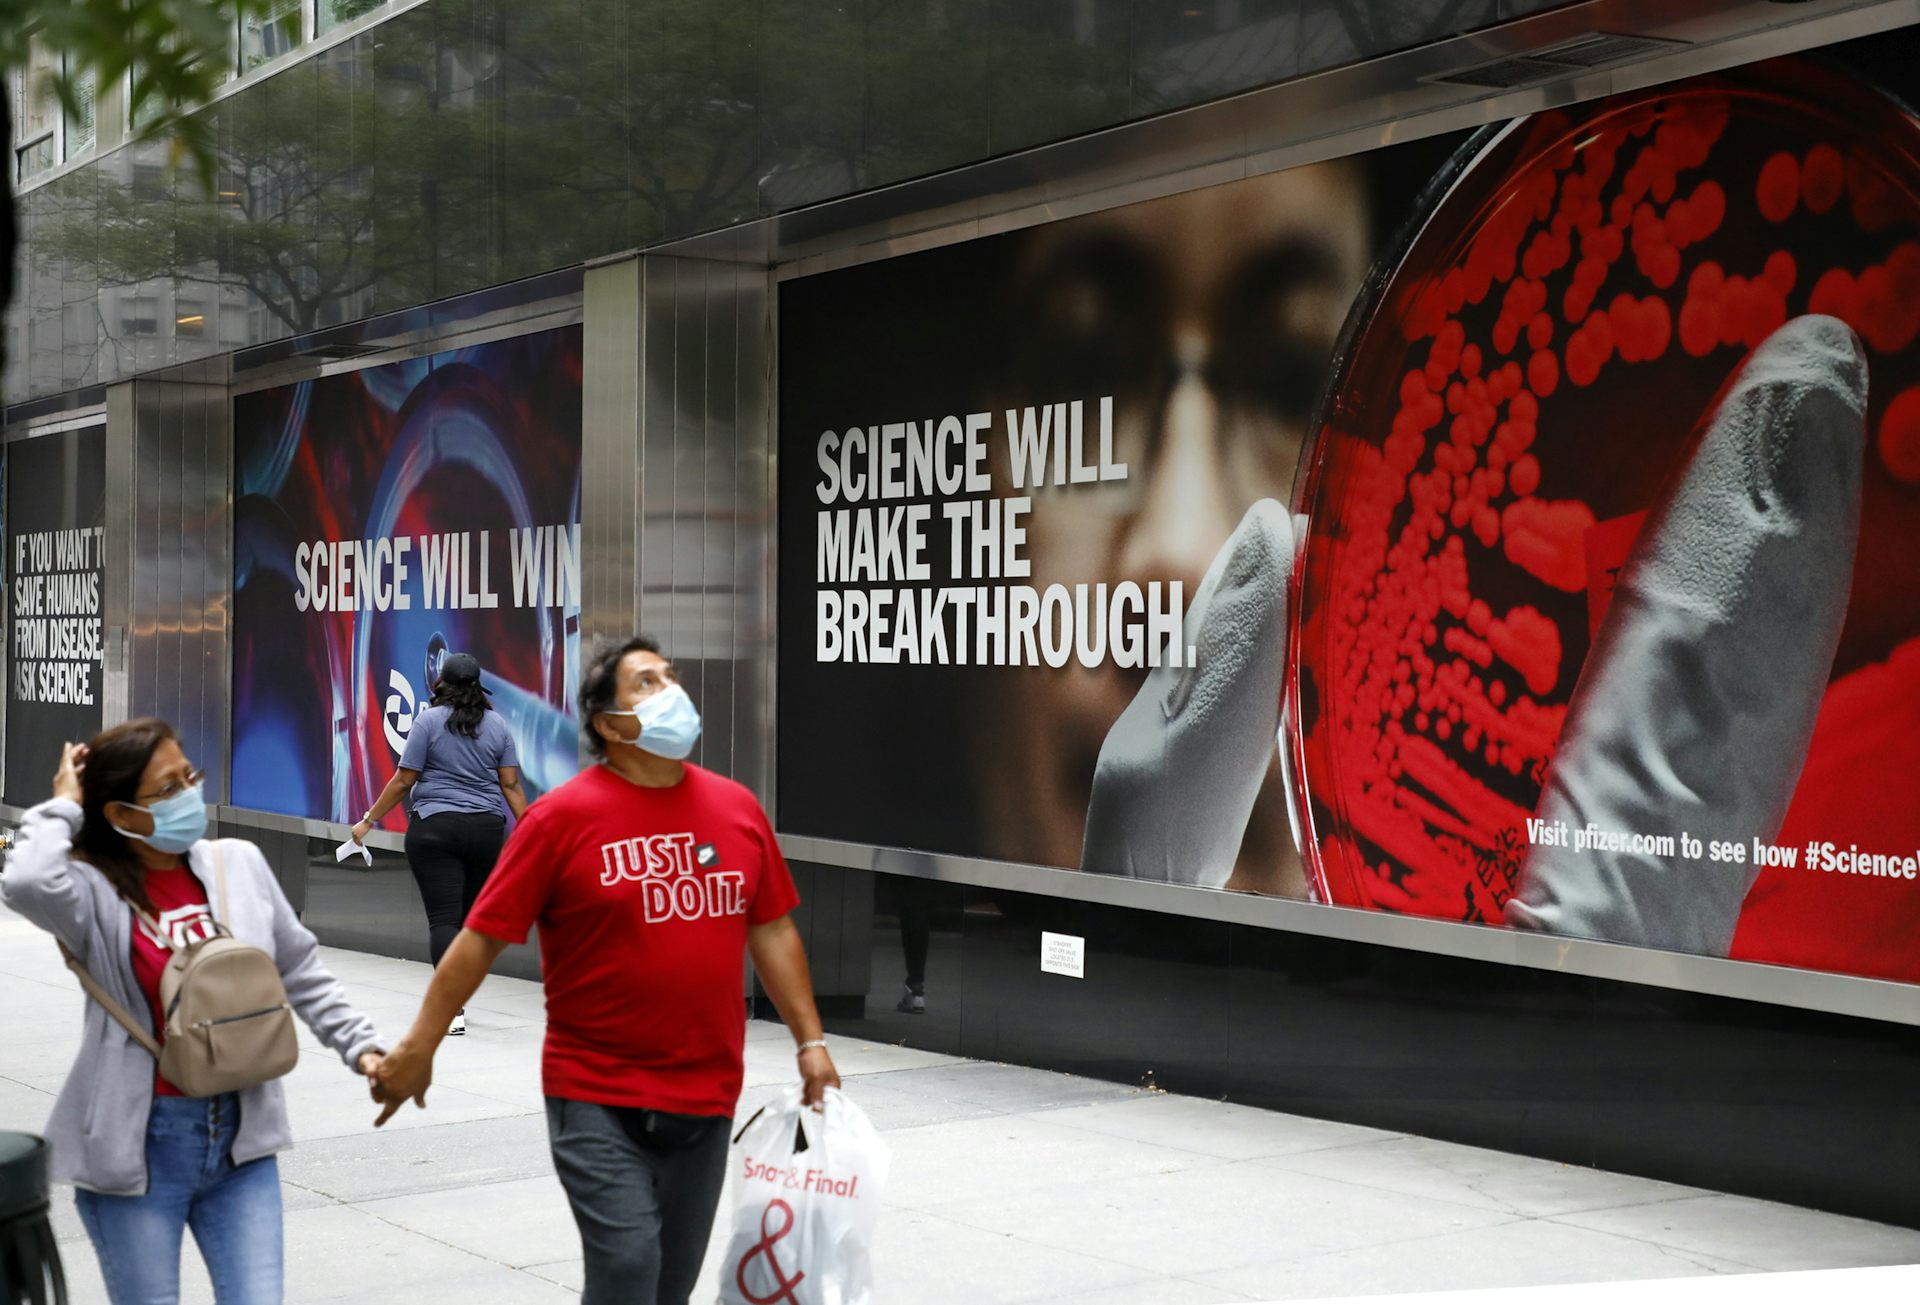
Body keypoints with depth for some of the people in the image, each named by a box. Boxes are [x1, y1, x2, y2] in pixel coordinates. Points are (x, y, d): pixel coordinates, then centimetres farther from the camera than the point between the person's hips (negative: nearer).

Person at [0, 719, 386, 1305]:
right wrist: (63, 808, -16)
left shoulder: (239, 864, 3)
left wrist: (361, 1046, 6)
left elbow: (300, 972, 12)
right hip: (138, 1143, -3)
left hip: (240, 1133, 3)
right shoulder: (95, 890, -9)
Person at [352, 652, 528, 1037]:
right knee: (470, 917, 15)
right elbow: (511, 785, 4)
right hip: (487, 831, 4)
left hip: (435, 830, -4)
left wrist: (369, 821, 4)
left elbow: (404, 780, -4)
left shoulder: (429, 721, -3)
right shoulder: (498, 725, 8)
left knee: (444, 919, -7)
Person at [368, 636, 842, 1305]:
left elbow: (771, 930, 12)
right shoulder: (564, 815, -9)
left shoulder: (738, 808, 5)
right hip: (599, 1099, -5)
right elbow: (482, 938, -7)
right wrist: (419, 1047, -8)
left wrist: (810, 1041, 9)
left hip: (707, 1097, 5)